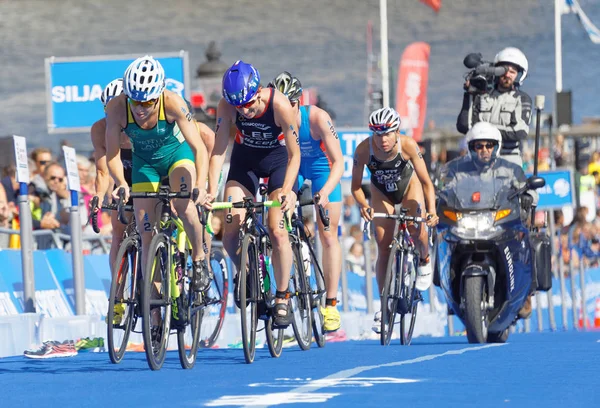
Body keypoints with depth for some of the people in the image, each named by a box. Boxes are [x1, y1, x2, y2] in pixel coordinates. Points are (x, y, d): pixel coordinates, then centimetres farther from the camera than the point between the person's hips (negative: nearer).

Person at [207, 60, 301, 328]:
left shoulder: (280, 105, -30)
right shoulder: (227, 106, -24)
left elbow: (294, 154, -22)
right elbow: (218, 151, -19)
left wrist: (286, 190, -33)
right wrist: (211, 191, -28)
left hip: (278, 160, -3)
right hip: (245, 159, 3)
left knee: (277, 231, -17)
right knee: (230, 231, -11)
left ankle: (282, 298, -3)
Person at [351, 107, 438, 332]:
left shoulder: (408, 146, -34)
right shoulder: (364, 149, -32)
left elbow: (425, 181, -30)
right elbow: (356, 185, -22)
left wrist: (431, 211, -43)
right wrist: (363, 206, -41)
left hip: (408, 185, -1)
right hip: (381, 192, 1)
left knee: (417, 229, -27)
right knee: (383, 247, -7)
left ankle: (424, 261, 9)